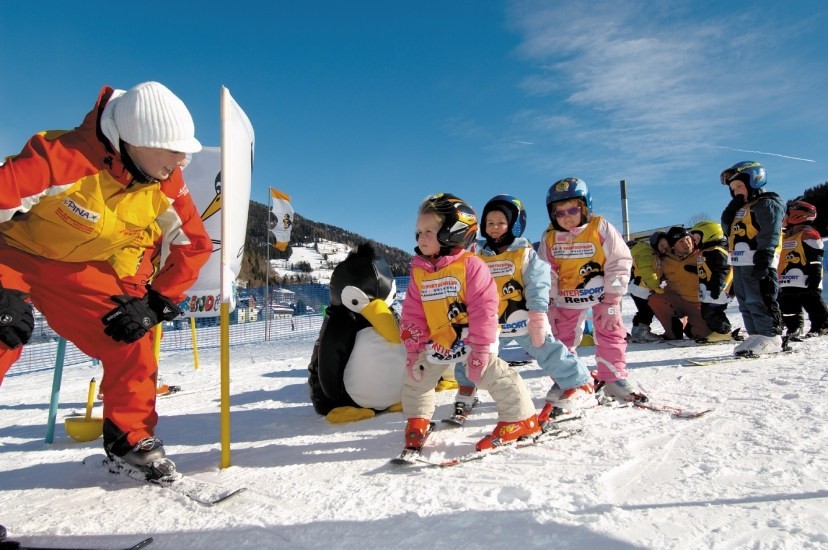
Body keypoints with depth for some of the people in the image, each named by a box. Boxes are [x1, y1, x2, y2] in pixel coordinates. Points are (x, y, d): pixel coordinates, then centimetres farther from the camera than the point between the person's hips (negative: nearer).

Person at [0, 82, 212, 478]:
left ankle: (130, 437, 7)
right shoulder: (62, 158, -32)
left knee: (130, 340, -12)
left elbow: (194, 245, -8)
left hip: (82, 269, 4)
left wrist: (153, 304, -14)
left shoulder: (166, 183, -16)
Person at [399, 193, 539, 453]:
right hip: (437, 341, 6)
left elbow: (483, 309, -20)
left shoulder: (470, 265, -18)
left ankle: (520, 418, 6)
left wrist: (479, 349, -21)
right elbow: (412, 315, 3)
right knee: (415, 377, 12)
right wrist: (412, 349, -1)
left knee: (493, 375, -12)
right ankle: (417, 420, 32)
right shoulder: (419, 271, 0)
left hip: (473, 339, -6)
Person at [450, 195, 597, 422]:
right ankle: (465, 391, 32)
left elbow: (538, 286, -11)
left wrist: (537, 316, -17)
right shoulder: (478, 256, 7)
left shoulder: (525, 253, -5)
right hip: (489, 322, 5)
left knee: (548, 351, -4)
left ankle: (580, 385, 13)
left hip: (522, 320, -4)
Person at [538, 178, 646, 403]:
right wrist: (549, 304, -2)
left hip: (601, 291, -2)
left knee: (611, 332, 0)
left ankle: (614, 378, 13)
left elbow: (619, 264, -14)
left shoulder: (601, 228, -16)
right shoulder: (549, 237, -8)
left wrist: (611, 300, -16)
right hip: (568, 295, 2)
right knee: (563, 337, 6)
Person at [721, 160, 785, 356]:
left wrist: (763, 260, -23)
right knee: (745, 302, 10)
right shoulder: (739, 208, 24)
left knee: (760, 300, -10)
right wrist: (733, 206, 5)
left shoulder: (767, 204, -4)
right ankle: (756, 335, 16)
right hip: (740, 263, 9)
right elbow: (727, 227, 14)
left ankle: (770, 337, -6)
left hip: (757, 263, -9)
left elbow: (769, 235, -15)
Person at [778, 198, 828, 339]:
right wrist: (779, 279, 24)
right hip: (788, 283, 9)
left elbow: (815, 261, -14)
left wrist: (814, 278, -19)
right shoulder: (786, 236, 19)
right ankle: (794, 330, 15)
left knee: (813, 306, -3)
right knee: (788, 311, 9)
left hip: (805, 283, -9)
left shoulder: (809, 234, -8)